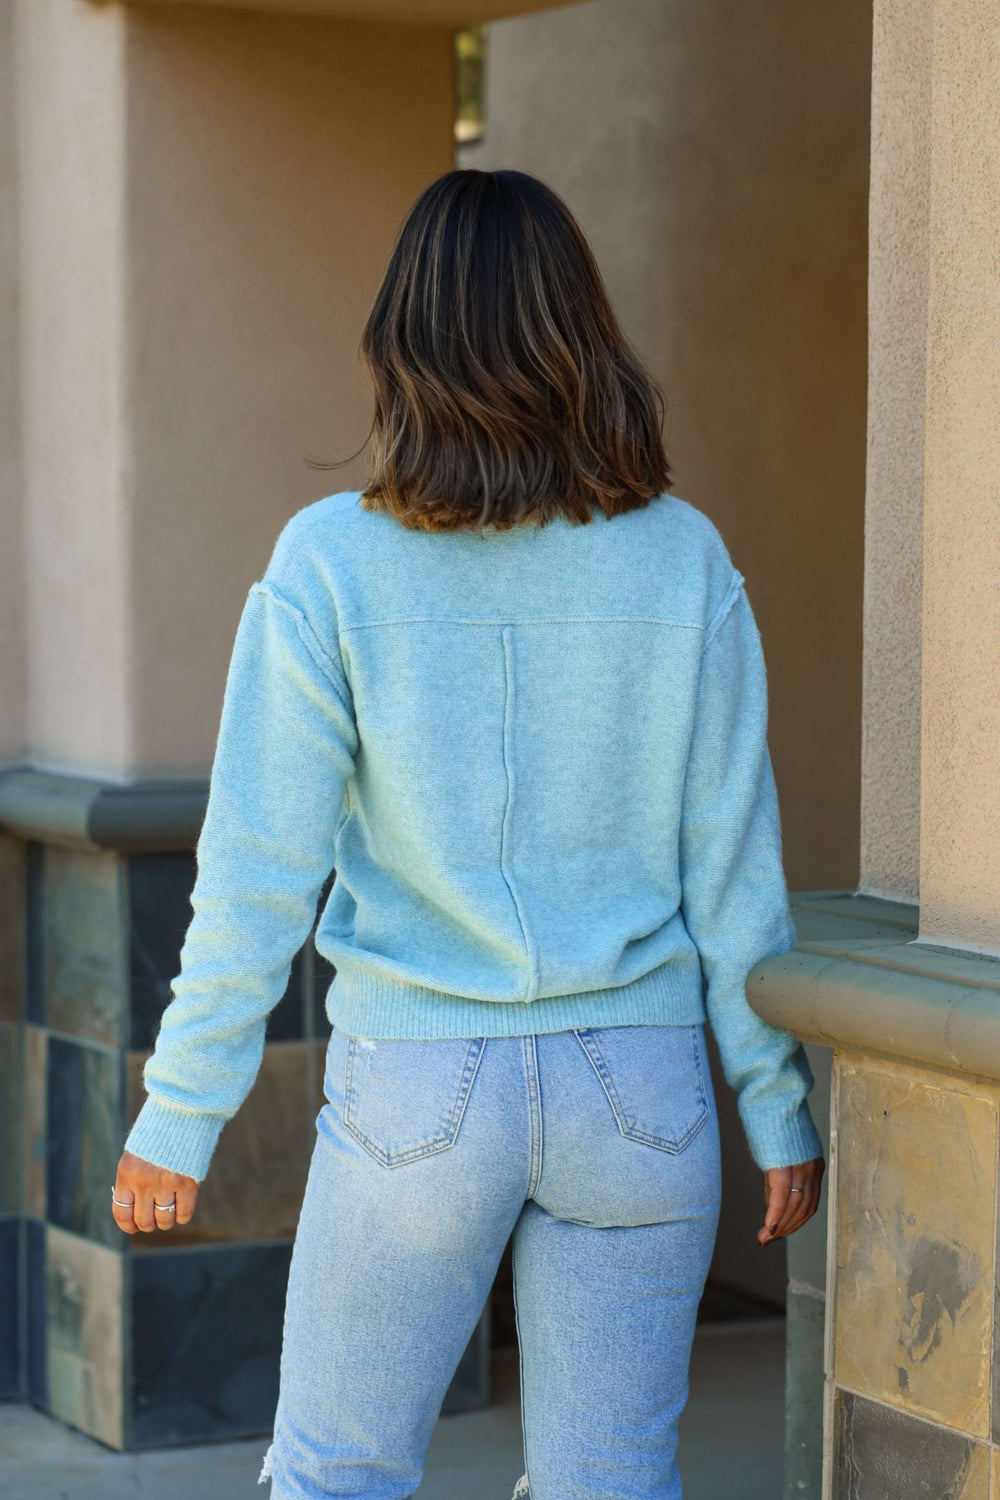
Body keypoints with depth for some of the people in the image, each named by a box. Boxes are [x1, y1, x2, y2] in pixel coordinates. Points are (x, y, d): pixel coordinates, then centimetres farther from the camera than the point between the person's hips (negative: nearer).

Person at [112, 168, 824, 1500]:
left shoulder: (329, 563, -10)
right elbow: (733, 864, -1)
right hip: (638, 1089, 2)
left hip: (418, 1090, -2)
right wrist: (779, 1110, 8)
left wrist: (178, 1115, 0)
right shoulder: (683, 561, -4)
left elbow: (260, 874, -9)